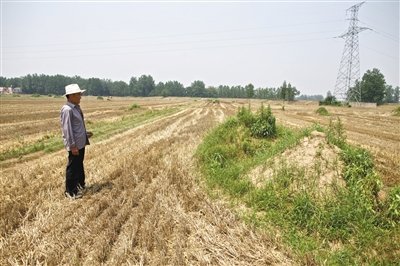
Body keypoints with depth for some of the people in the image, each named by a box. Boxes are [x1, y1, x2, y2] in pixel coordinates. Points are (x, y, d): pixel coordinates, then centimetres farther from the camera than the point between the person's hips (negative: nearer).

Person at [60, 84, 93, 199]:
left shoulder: (76, 107, 9)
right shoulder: (67, 109, -21)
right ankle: (70, 192, 15)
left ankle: (80, 185, 39)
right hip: (75, 145, -10)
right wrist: (73, 146, -22)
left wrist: (85, 133, 10)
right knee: (72, 167, 2)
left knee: (79, 165, 22)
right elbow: (67, 129, -23)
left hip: (81, 143, 10)